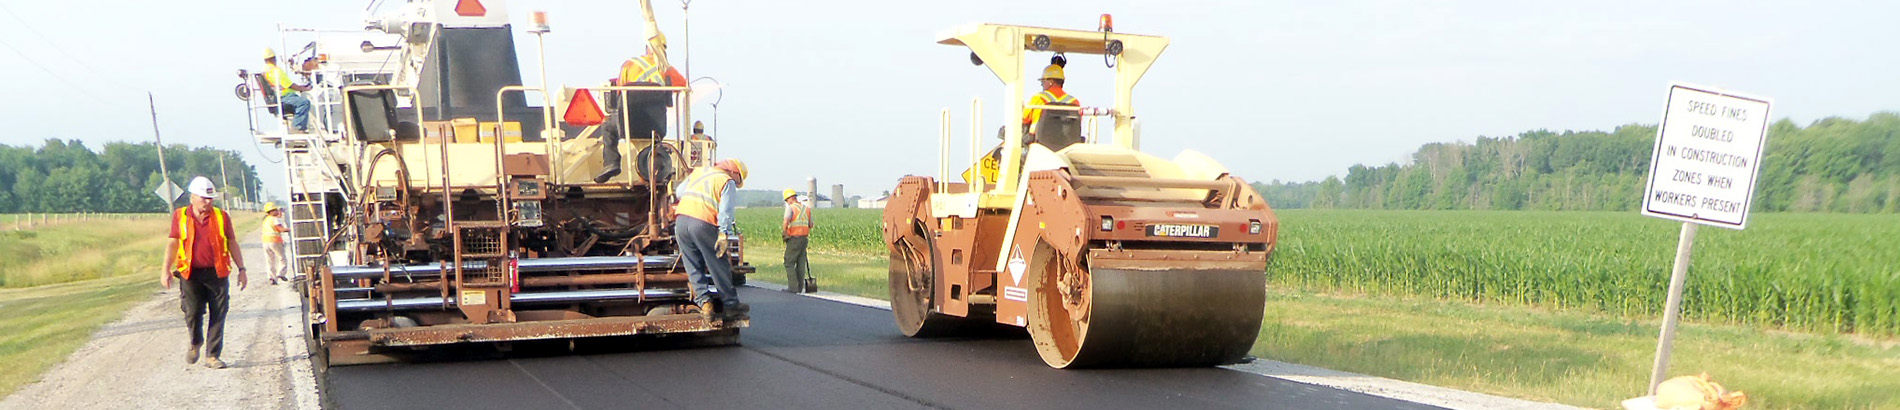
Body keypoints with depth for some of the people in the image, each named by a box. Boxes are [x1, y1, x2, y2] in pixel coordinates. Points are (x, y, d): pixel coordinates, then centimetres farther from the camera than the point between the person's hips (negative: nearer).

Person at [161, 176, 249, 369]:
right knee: (192, 312, -9)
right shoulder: (179, 216, 7)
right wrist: (166, 270, -4)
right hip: (190, 274, -1)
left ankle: (212, 356, 8)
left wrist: (241, 270, 10)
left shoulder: (221, 216, 9)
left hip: (217, 273, 1)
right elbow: (173, 244, 6)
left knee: (217, 316, -1)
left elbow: (232, 244, 13)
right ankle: (196, 342, 21)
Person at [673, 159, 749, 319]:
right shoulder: (728, 182, 5)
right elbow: (725, 211, -8)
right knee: (719, 267, 4)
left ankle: (704, 302, 2)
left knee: (694, 267, 11)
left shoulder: (698, 172, 23)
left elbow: (678, 193, 28)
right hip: (703, 224, -5)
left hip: (681, 220, 5)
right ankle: (731, 304, 10)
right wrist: (723, 234, -12)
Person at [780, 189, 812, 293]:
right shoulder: (807, 208, 11)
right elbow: (811, 225, 18)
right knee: (801, 264, 9)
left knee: (789, 263, 0)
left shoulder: (790, 207, -9)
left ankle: (793, 287, -7)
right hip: (804, 238, 6)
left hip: (794, 239, -6)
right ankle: (800, 287, 9)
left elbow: (786, 222, -22)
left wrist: (785, 233, -8)